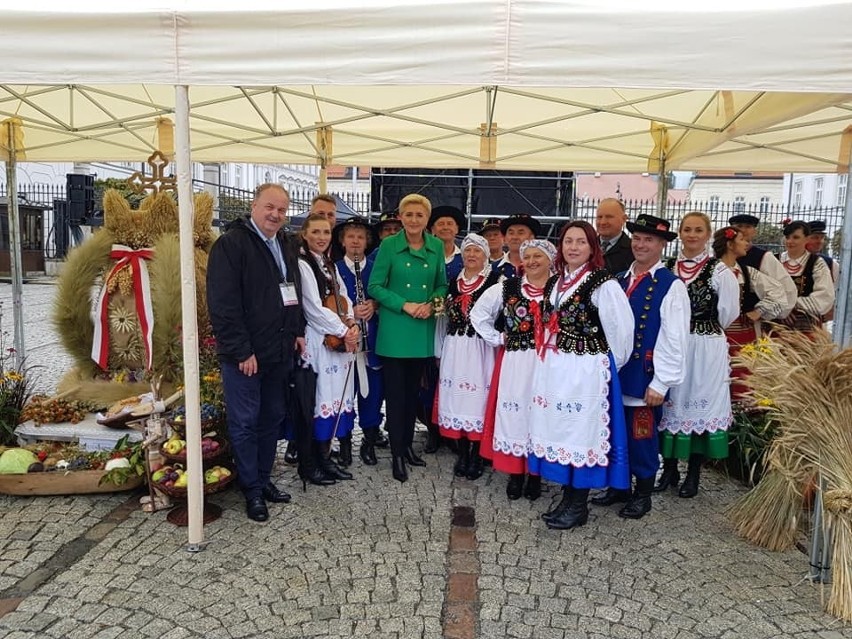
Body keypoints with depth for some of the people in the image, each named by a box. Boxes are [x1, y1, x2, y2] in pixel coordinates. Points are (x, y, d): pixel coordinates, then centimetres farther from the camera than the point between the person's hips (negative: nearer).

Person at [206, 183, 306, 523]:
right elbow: (222, 304, -18)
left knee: (272, 418, 15)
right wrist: (241, 351, -19)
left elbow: (295, 293, 24)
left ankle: (264, 479, 30)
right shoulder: (231, 243, -12)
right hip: (245, 354, -8)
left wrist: (298, 331, 12)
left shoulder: (284, 247, 14)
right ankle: (252, 490, 17)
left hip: (279, 352, 8)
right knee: (245, 423, 4)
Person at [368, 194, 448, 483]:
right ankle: (397, 454, 11)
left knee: (413, 390, 13)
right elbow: (375, 287, -6)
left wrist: (431, 304, -8)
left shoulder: (437, 247, 4)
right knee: (395, 391, 1)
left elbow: (442, 285, 11)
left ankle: (408, 444, 28)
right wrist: (405, 305, -16)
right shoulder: (389, 245, -6)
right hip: (394, 329, -3)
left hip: (423, 330, 3)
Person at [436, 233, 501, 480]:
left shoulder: (495, 280, -3)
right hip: (454, 347, 5)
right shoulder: (454, 281, 13)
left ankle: (476, 456, 10)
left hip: (480, 348, -5)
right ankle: (462, 453, 18)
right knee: (457, 396, 6)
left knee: (478, 396, -2)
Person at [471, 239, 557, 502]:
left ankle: (536, 474, 19)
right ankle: (515, 473, 17)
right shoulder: (508, 288, 4)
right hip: (514, 363, 2)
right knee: (513, 412, 4)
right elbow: (478, 313, 11)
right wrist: (496, 339, 5)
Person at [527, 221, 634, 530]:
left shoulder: (603, 284, -12)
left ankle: (578, 506, 16)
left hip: (586, 371, -7)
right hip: (553, 368, 7)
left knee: (580, 432, 1)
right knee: (559, 430, 12)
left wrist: (610, 364, 0)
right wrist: (551, 358, 16)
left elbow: (621, 328, -10)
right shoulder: (555, 282, 10)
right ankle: (567, 499, 26)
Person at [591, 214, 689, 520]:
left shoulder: (671, 286, -9)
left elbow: (675, 340, -11)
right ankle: (618, 487, 32)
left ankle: (642, 495, 26)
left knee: (642, 436, 7)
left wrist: (660, 383, -13)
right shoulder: (618, 280, 9)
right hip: (615, 373, 5)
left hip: (644, 377, -5)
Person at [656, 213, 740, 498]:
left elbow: (728, 314, -3)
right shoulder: (666, 268, 5)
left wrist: (706, 328, 8)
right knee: (669, 404, 10)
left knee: (699, 405, 5)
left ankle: (693, 475, 19)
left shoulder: (719, 271, -7)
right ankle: (670, 469, 24)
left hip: (706, 349, -3)